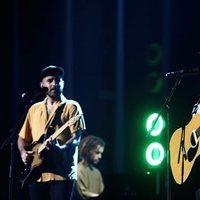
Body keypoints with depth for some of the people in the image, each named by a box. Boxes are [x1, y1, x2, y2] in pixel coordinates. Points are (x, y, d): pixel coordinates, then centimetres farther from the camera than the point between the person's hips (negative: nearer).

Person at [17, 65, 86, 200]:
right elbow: (23, 137, 23)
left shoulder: (71, 107, 3)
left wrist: (61, 148, -27)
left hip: (62, 173, -5)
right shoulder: (34, 109, 17)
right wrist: (23, 152, 2)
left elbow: (77, 138, -8)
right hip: (36, 173, 5)